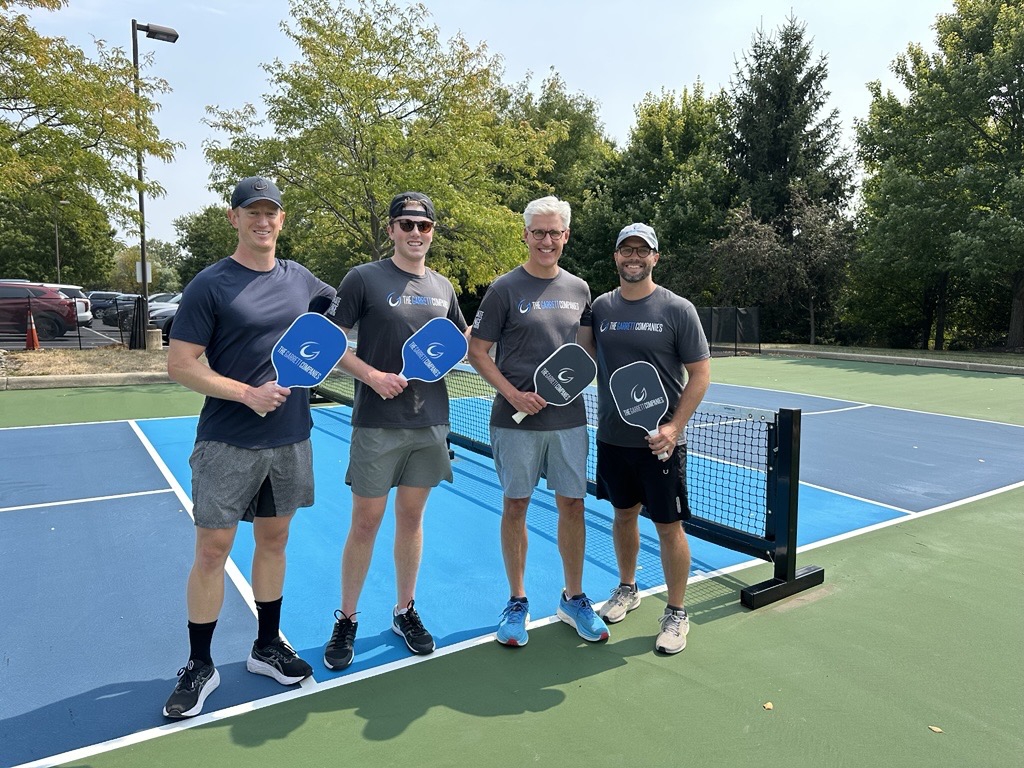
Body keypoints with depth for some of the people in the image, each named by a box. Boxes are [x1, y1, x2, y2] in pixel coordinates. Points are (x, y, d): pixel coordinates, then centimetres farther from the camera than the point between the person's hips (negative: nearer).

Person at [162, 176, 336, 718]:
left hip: (291, 439, 4)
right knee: (211, 550, 2)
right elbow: (180, 365, -9)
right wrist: (248, 393, -19)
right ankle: (199, 666, 21)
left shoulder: (301, 281, 7)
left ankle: (267, 648, 31)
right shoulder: (209, 285, -7)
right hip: (227, 444, -4)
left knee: (273, 541, 14)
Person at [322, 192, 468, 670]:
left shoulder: (443, 288, 11)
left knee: (411, 518, 13)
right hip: (377, 424, -4)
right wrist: (372, 375, -18)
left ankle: (405, 612, 29)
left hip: (430, 423, 4)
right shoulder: (363, 279, -3)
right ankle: (346, 621, 21)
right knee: (366, 522, 3)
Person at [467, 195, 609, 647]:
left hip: (569, 419, 4)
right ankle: (517, 603, 24)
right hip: (516, 420, -3)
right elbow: (477, 352, -4)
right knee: (515, 507, 7)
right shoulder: (504, 289, -4)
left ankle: (573, 599, 27)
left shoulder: (578, 289, 8)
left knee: (572, 506, 9)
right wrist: (513, 393, -15)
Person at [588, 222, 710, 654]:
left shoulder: (678, 309, -6)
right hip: (612, 437, 4)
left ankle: (676, 614, 21)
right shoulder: (601, 307, 5)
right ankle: (626, 589, 38)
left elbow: (700, 373, -6)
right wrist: (605, 414, 3)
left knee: (669, 526, 3)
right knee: (623, 514, 18)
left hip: (660, 441, -3)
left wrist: (674, 428, -16)